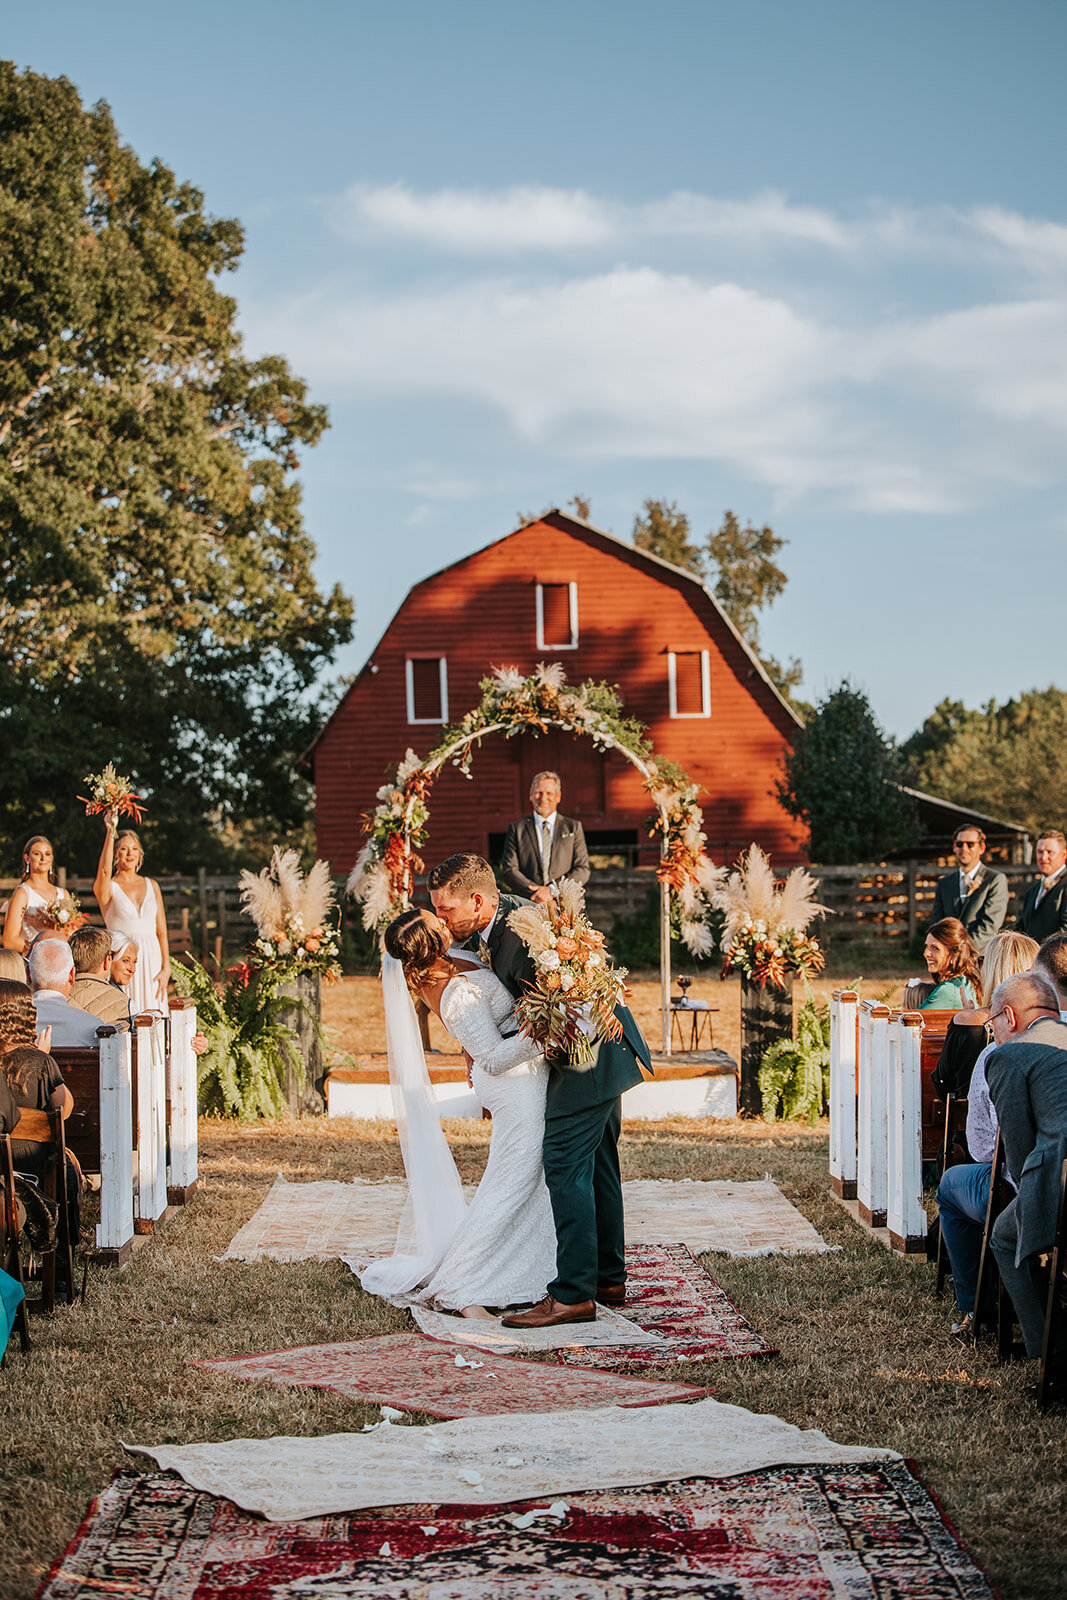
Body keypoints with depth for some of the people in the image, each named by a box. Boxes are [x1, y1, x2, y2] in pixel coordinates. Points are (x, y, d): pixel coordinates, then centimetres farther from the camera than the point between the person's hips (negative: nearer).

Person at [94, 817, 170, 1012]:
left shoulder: (151, 885, 13)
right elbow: (104, 870, -22)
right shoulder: (108, 888, 3)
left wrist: (166, 967, 1)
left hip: (151, 959, 3)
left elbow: (161, 930, 10)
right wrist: (111, 831, -27)